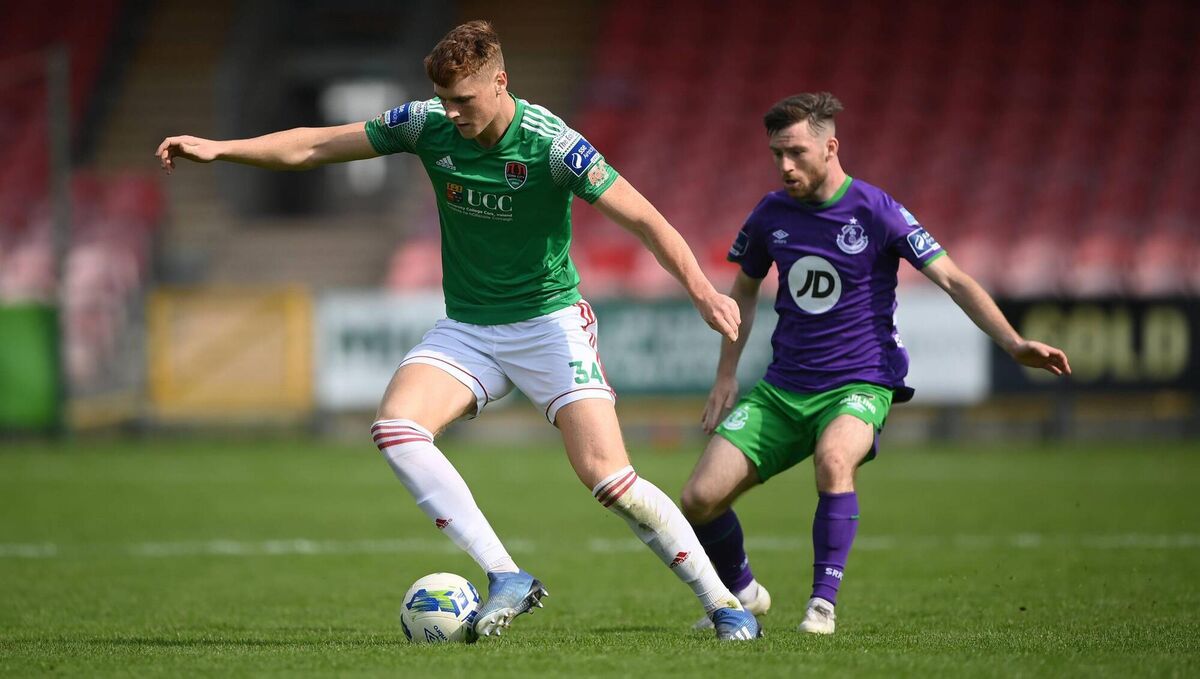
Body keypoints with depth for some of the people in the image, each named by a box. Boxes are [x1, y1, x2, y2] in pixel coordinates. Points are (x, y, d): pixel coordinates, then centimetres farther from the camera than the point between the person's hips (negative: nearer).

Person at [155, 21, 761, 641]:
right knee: (395, 425, -22)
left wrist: (703, 292, -34)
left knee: (607, 476, -18)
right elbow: (312, 147, 1)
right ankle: (506, 579, -20)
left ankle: (722, 603, -1)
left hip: (549, 321, -5)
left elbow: (644, 220, -21)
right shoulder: (428, 126, -7)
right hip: (466, 327, 5)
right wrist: (217, 149, -8)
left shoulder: (551, 143, -20)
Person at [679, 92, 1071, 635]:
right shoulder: (771, 214, 3)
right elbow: (744, 290, 21)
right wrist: (726, 378, 15)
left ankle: (823, 603, -26)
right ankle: (741, 593, 21)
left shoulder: (875, 212, -10)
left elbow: (952, 279, -10)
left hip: (858, 386, -5)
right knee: (699, 498, -8)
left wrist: (1014, 344, -21)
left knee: (833, 458, -39)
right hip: (781, 388, 5)